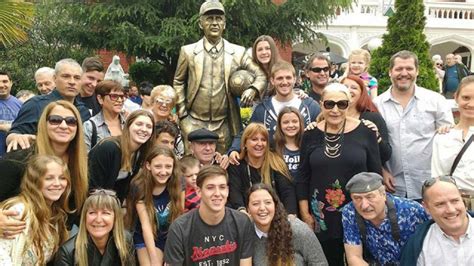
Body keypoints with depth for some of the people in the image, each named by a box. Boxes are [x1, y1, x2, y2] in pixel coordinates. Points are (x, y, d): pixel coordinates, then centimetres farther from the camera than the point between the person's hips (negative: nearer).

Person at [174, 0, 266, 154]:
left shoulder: (238, 52, 3)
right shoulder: (188, 51, 3)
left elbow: (261, 75, 7)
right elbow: (178, 82, 11)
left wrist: (253, 89, -15)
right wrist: (182, 113, 4)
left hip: (224, 124, 1)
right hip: (194, 122, -1)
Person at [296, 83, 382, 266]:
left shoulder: (365, 132, -5)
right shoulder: (311, 134, -1)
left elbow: (376, 174, 1)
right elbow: (302, 177, 4)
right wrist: (305, 213, 1)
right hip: (322, 218, 1)